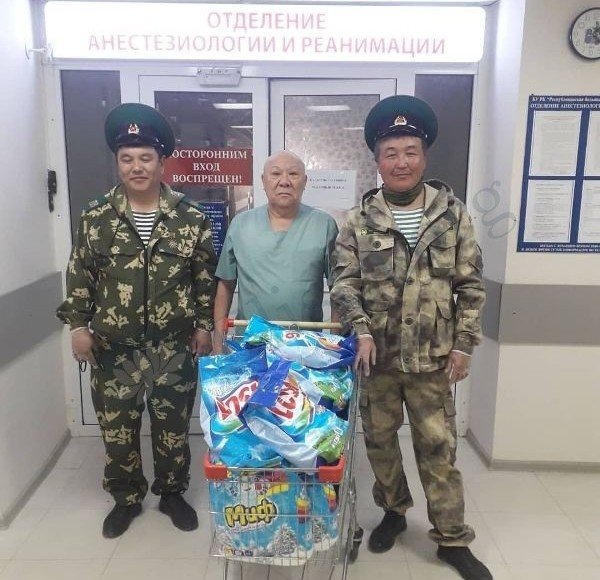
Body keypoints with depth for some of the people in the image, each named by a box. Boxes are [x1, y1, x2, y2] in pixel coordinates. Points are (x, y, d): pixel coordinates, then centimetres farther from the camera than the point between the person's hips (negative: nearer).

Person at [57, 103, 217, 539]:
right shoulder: (97, 218, -1)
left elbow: (206, 277, 0)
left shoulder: (191, 218, -4)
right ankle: (126, 498, 36)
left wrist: (203, 325, -3)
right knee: (117, 429, 14)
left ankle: (172, 493, 35)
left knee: (173, 426, 13)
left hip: (174, 347, -1)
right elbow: (80, 276, 5)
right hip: (114, 348, 1)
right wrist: (79, 325, 0)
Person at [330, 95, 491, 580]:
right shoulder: (360, 220, -2)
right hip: (376, 356, 1)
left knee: (438, 447, 8)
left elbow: (471, 286, 1)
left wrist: (463, 345, -3)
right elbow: (345, 282, -2)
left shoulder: (453, 215, -1)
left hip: (433, 358, -1)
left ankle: (452, 538, 27)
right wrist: (362, 331, -16)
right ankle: (393, 511, 39)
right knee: (379, 439, 15)